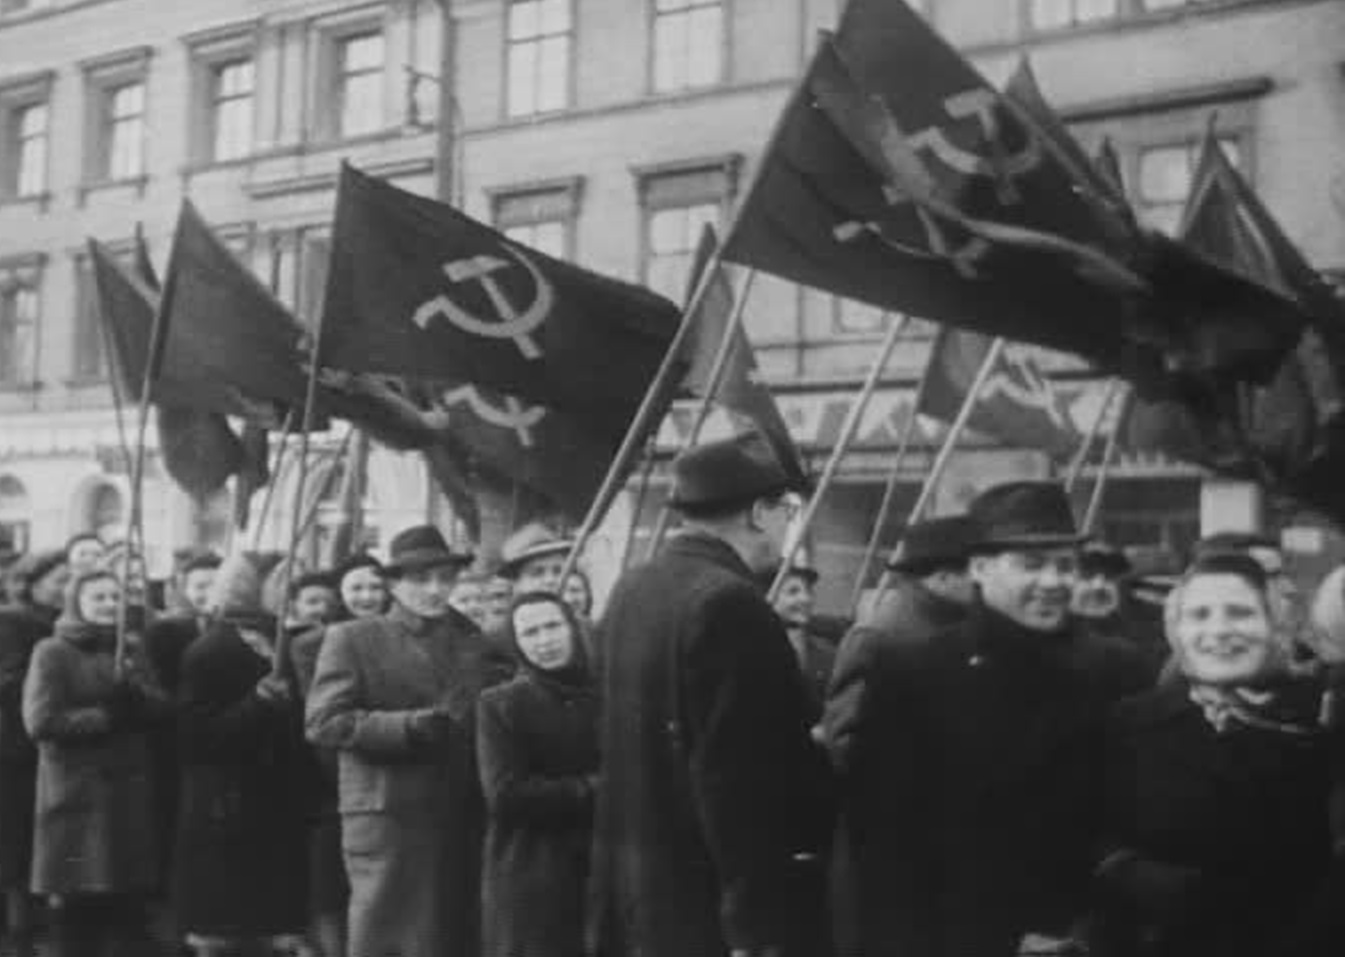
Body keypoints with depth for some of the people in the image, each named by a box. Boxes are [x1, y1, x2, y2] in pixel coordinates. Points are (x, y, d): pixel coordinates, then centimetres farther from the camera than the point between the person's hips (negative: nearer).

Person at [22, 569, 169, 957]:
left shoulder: (132, 650, 14)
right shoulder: (52, 652, -3)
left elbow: (160, 708, 5)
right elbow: (41, 721, -12)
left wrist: (132, 687, -14)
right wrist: (105, 717, -10)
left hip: (129, 788, 4)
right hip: (76, 789, -4)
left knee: (130, 894, 2)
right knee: (75, 900, -4)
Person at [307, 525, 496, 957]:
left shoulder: (472, 641, 15)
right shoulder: (351, 640, 1)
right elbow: (324, 723, -8)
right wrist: (408, 726, -17)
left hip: (463, 821, 5)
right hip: (387, 820, -5)